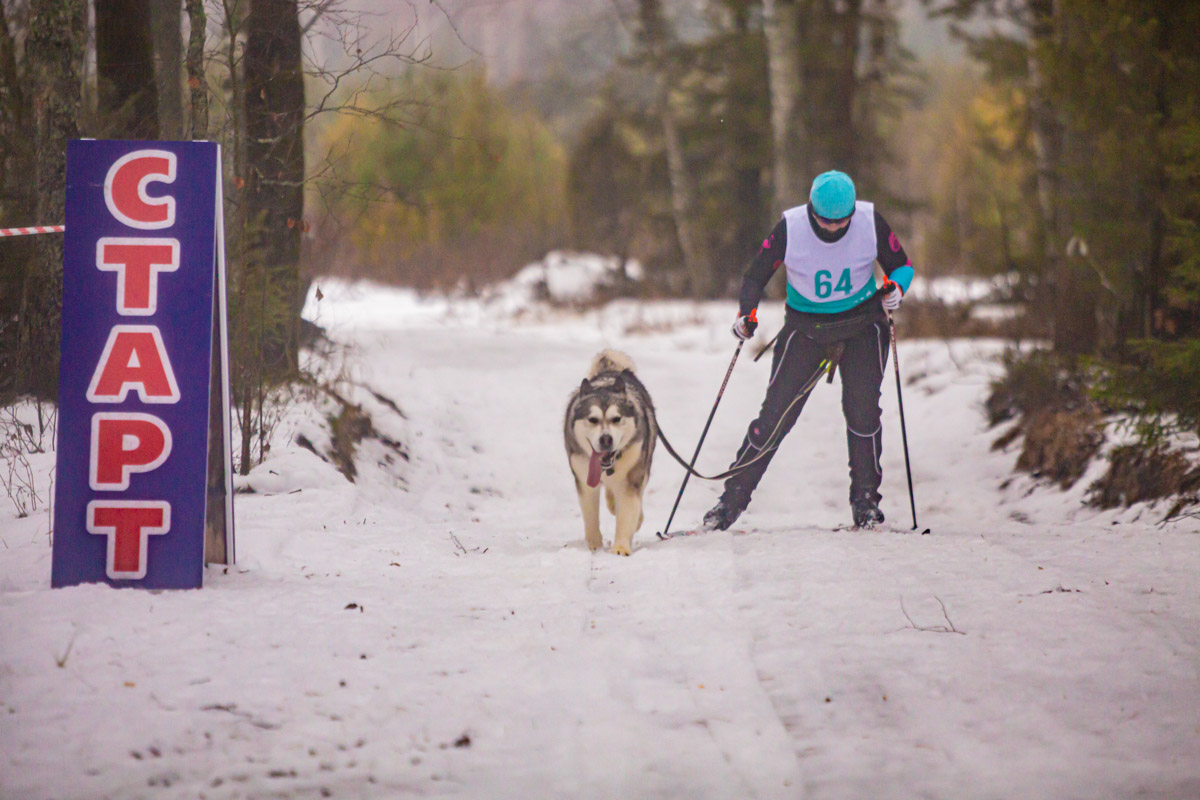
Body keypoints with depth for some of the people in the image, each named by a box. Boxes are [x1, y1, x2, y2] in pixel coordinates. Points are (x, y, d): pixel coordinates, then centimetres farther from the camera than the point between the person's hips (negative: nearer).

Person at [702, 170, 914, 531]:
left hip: (861, 325, 1)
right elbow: (755, 276, -6)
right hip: (806, 328, -1)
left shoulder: (871, 222, -14)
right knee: (776, 414, -7)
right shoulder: (790, 228, -17)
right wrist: (747, 314, -23)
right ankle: (733, 497, 2)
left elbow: (901, 265, -1)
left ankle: (865, 501, 1)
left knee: (862, 408, -14)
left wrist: (895, 288, -23)